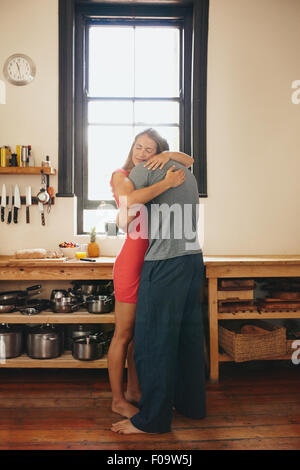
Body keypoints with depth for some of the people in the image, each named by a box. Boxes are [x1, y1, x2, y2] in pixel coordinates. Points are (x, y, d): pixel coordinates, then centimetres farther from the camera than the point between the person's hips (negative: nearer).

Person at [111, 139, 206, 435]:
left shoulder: (144, 169, -2)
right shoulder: (187, 173, 21)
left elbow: (127, 219, -3)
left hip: (165, 262, -8)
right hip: (193, 256, 8)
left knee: (154, 337, -2)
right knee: (188, 333, 14)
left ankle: (152, 418, 8)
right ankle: (191, 403, 27)